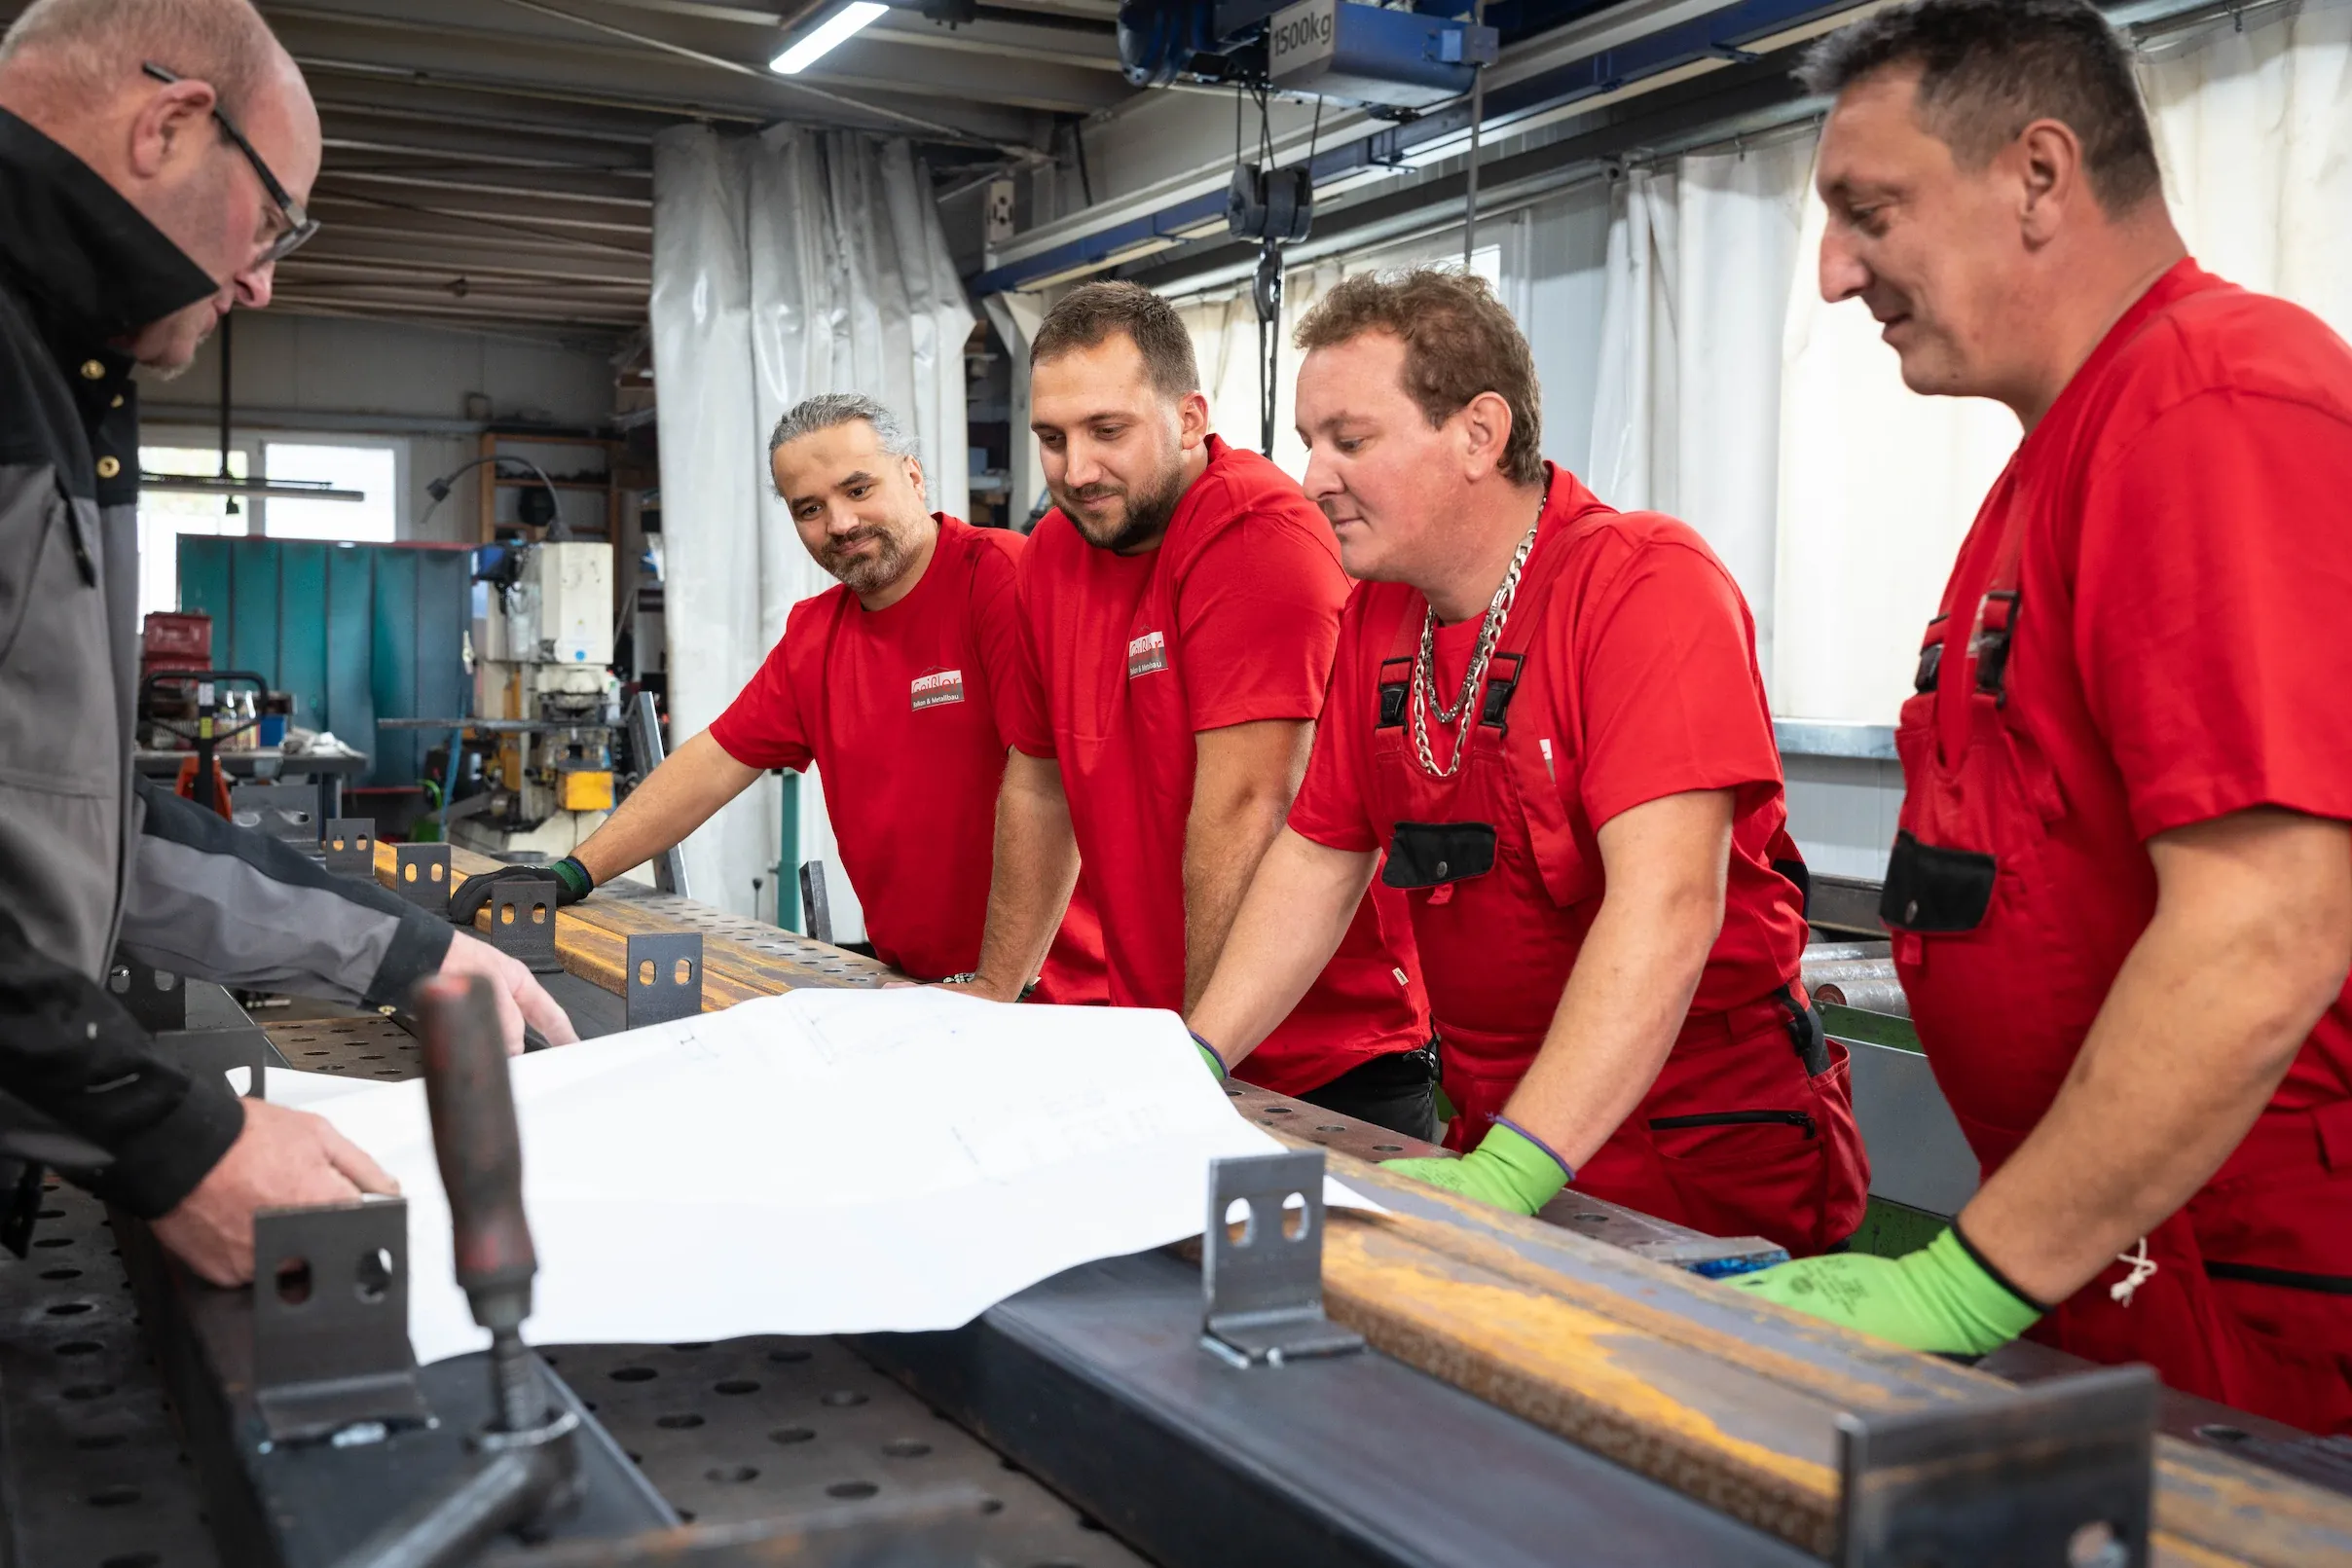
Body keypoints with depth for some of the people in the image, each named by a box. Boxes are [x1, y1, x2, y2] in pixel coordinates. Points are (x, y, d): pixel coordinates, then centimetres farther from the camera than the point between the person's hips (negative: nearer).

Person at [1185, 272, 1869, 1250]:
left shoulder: (1648, 583, -17)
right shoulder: (1377, 611, 5)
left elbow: (1665, 901, -28)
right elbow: (1319, 857, 11)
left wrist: (1511, 1171, -35)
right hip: (1497, 1142, 6)